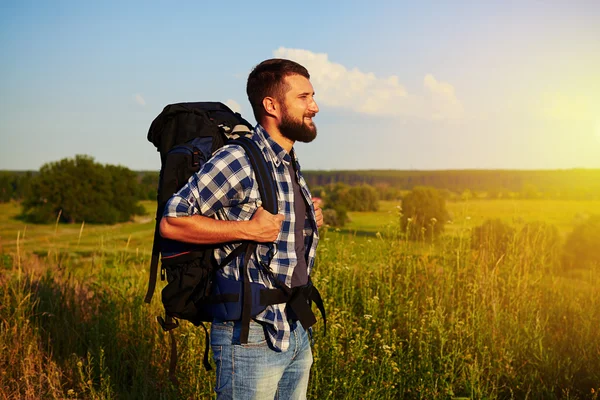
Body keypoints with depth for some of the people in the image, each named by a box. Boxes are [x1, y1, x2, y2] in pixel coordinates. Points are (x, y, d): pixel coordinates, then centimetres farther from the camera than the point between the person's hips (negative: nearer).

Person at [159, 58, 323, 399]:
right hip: (252, 338, -8)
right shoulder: (238, 160, -15)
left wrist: (310, 221, 6)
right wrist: (248, 229, -22)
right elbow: (171, 222, -18)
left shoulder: (291, 167, 13)